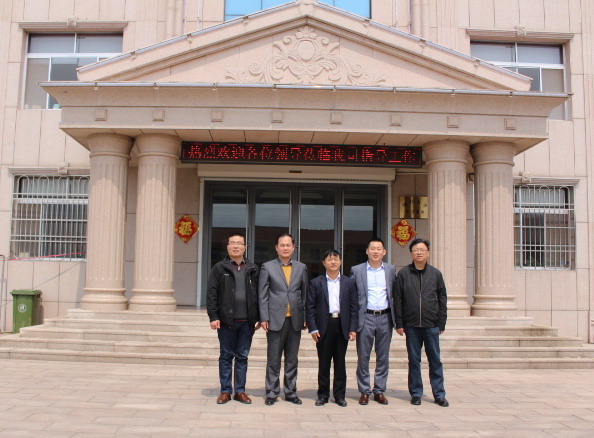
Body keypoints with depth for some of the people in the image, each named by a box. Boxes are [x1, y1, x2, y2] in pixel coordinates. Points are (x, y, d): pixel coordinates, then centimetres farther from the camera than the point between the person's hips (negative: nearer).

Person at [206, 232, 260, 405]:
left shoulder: (253, 269, 9)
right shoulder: (219, 268, 2)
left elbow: (259, 294, 8)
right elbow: (211, 293, -2)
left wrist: (259, 317, 2)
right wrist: (213, 317, -10)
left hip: (247, 321, 2)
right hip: (226, 320, -2)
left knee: (242, 357, 9)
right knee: (226, 356, 7)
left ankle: (240, 391, 19)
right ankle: (225, 391, 16)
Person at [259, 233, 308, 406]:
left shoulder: (301, 268, 9)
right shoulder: (267, 267, 2)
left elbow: (304, 293, 10)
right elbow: (263, 294, 0)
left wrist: (305, 317, 4)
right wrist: (264, 318, -6)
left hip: (295, 320, 2)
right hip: (275, 320, -2)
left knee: (292, 359, 10)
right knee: (273, 359, 3)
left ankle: (291, 392, 20)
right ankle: (271, 393, 13)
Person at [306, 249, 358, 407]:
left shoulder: (349, 283, 8)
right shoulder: (315, 283, 3)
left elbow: (354, 307, 6)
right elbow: (310, 307, 1)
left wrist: (353, 328, -2)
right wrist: (313, 328, -7)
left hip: (342, 326, 1)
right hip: (324, 326, -1)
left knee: (340, 363, 7)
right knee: (323, 363, 5)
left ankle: (340, 395, 17)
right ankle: (323, 395, 16)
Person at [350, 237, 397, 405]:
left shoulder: (391, 270, 8)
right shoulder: (357, 270, 1)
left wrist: (396, 318, 4)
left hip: (385, 317, 2)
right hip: (366, 317, -2)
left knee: (383, 357, 8)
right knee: (363, 357, 3)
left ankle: (379, 391, 19)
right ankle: (364, 391, 14)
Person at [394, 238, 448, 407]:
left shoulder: (435, 273, 5)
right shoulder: (403, 273, 2)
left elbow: (442, 299, 8)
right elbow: (398, 300, 3)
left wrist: (442, 323, 4)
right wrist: (399, 324, -1)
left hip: (432, 325, 1)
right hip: (411, 325, 0)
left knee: (435, 360, 5)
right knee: (414, 361, 7)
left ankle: (439, 394, 15)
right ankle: (416, 393, 17)